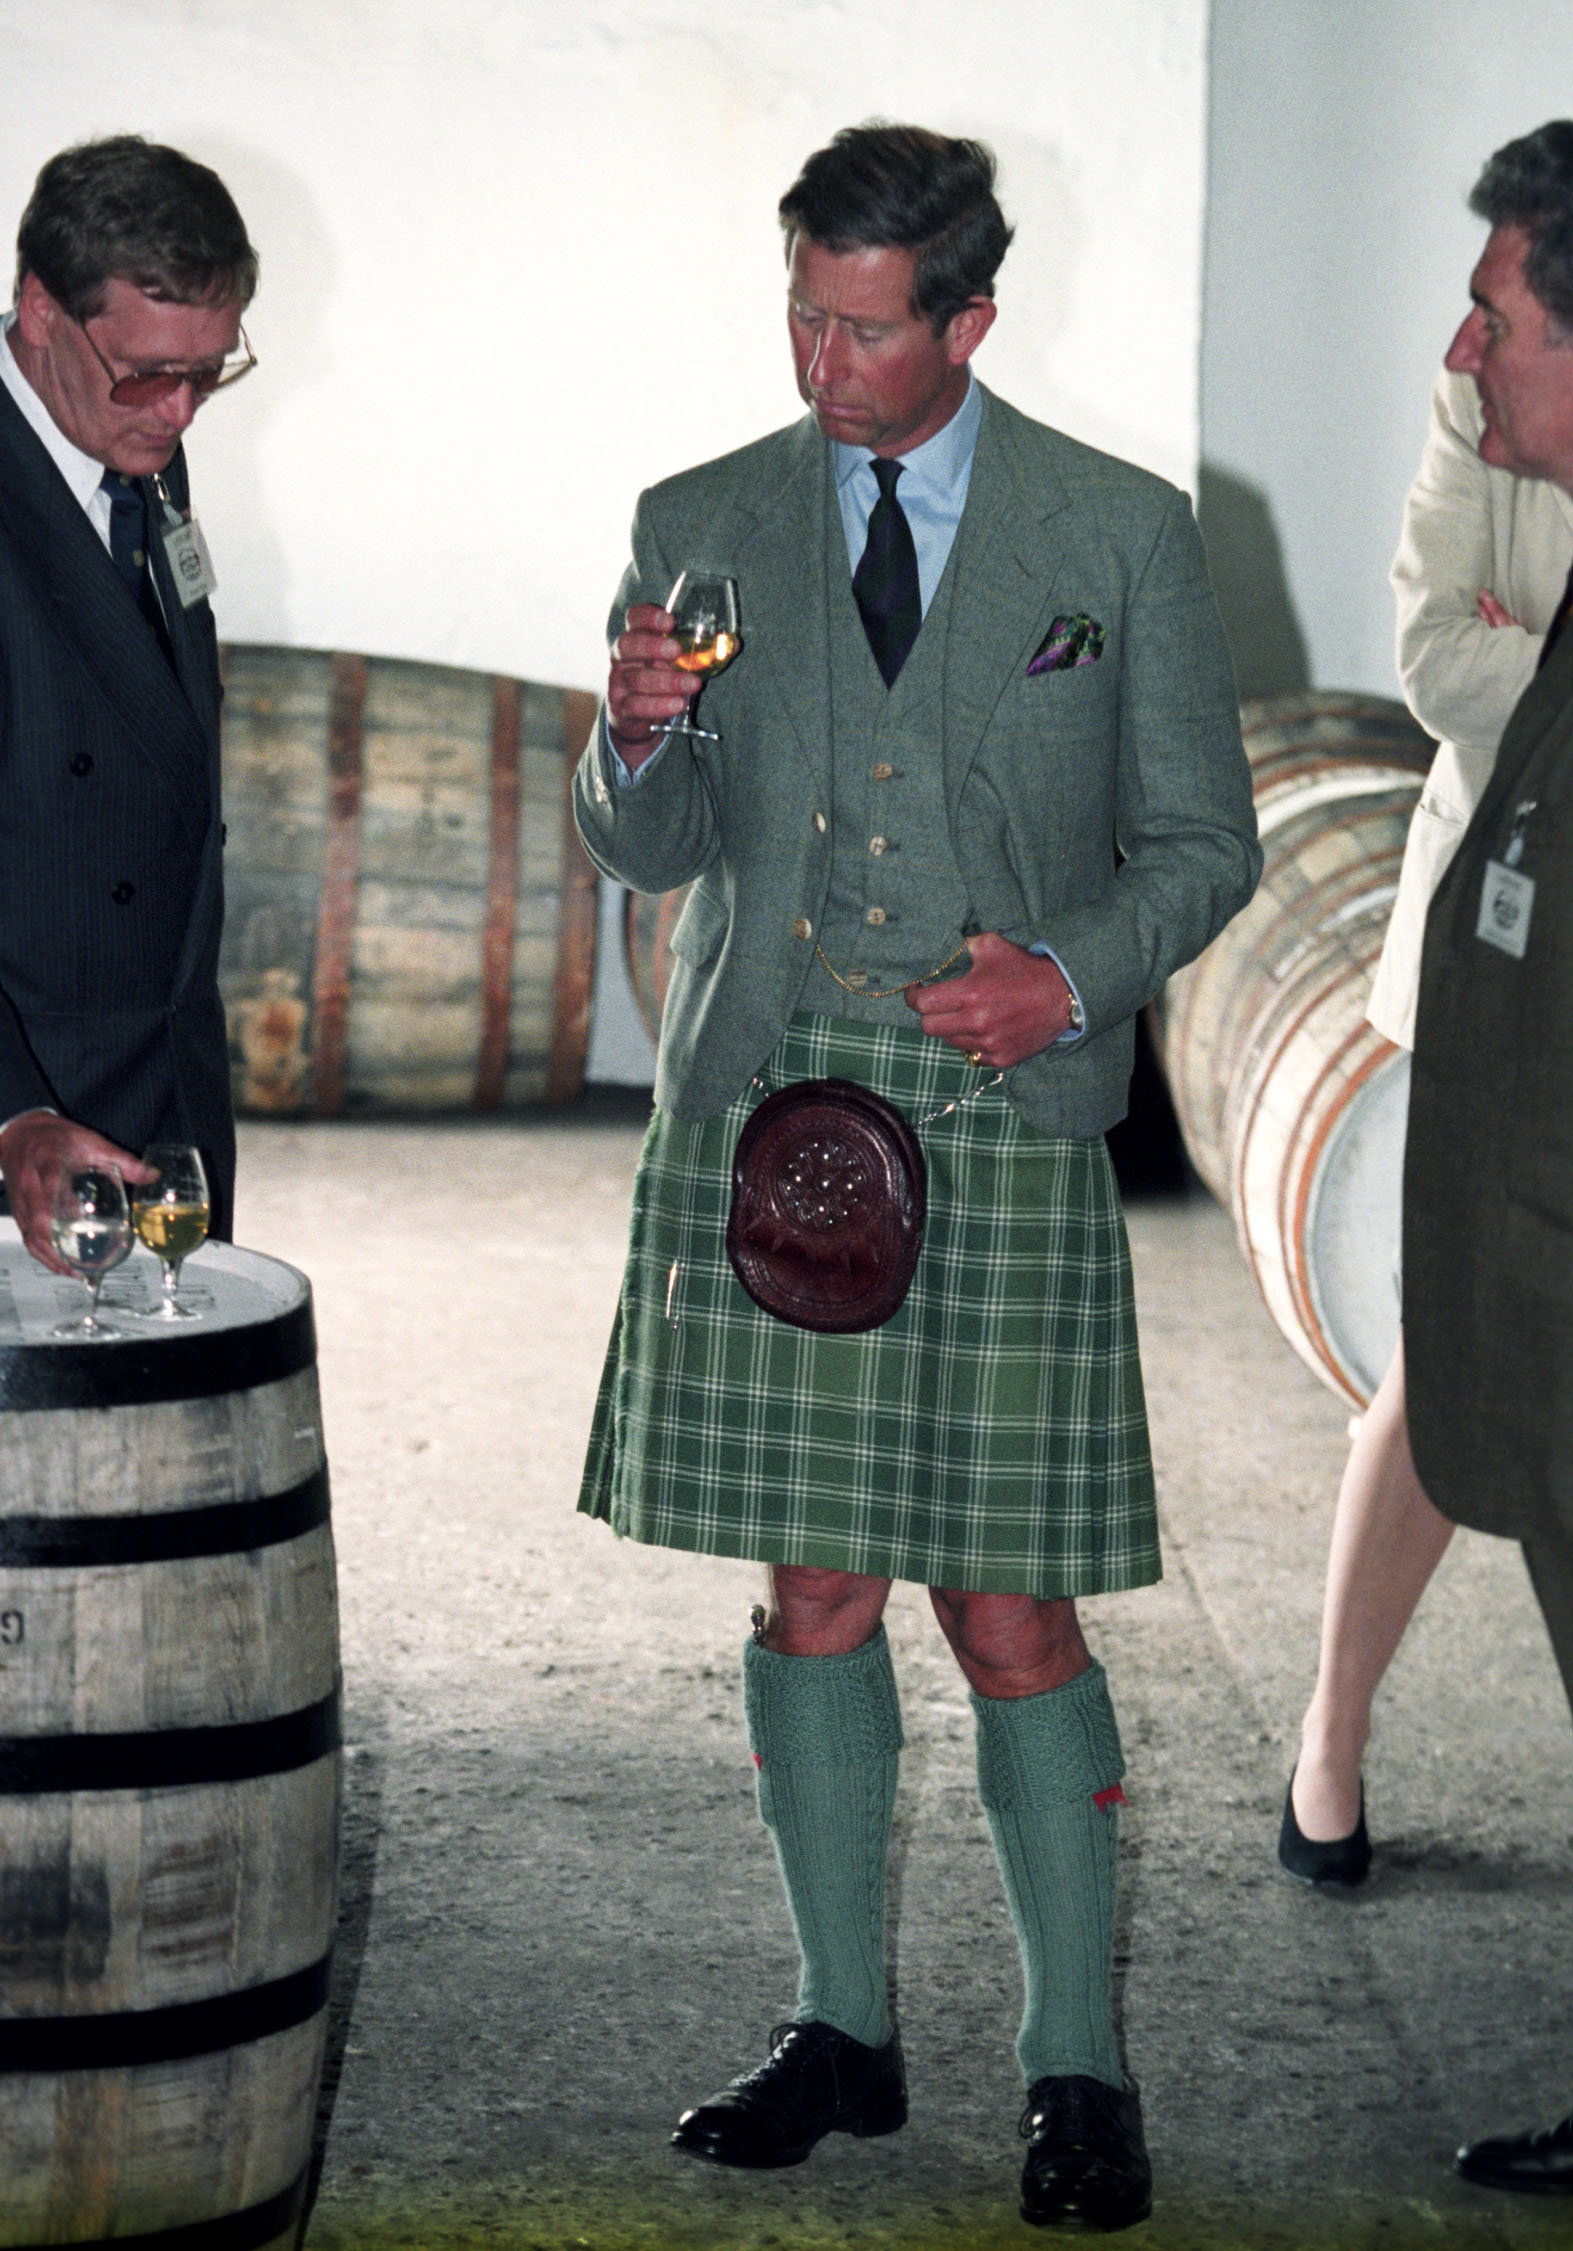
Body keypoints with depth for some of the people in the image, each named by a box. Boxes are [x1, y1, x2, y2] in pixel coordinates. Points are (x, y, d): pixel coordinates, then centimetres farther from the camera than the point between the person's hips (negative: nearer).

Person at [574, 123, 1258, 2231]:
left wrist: (1074, 972, -13)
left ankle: (1078, 2070, 10)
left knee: (1011, 1615, -3)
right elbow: (647, 848, 10)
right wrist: (640, 735, -12)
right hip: (765, 1108, 3)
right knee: (811, 1589, 8)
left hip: (1000, 1128, -2)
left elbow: (1203, 841, 6)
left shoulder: (1123, 535, 3)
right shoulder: (703, 525, 9)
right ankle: (845, 2032, 22)